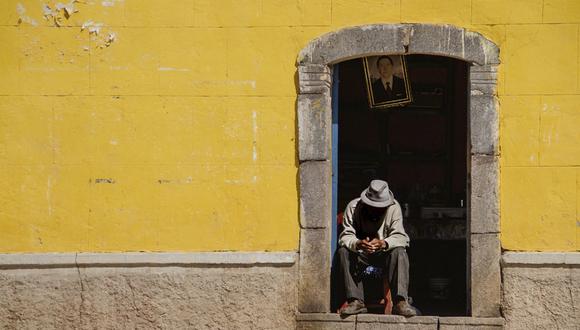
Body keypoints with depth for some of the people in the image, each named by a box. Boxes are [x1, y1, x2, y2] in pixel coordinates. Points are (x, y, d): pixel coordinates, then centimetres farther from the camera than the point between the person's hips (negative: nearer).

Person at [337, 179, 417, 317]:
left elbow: (400, 237, -21)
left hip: (384, 253, -1)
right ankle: (356, 301, -31)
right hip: (360, 253, 1)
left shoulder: (393, 207, -15)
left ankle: (400, 302, -38)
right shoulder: (353, 207, -14)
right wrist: (357, 244, -44)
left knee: (399, 253, -31)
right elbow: (345, 236, -20)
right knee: (343, 252, -28)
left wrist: (383, 243, -44)